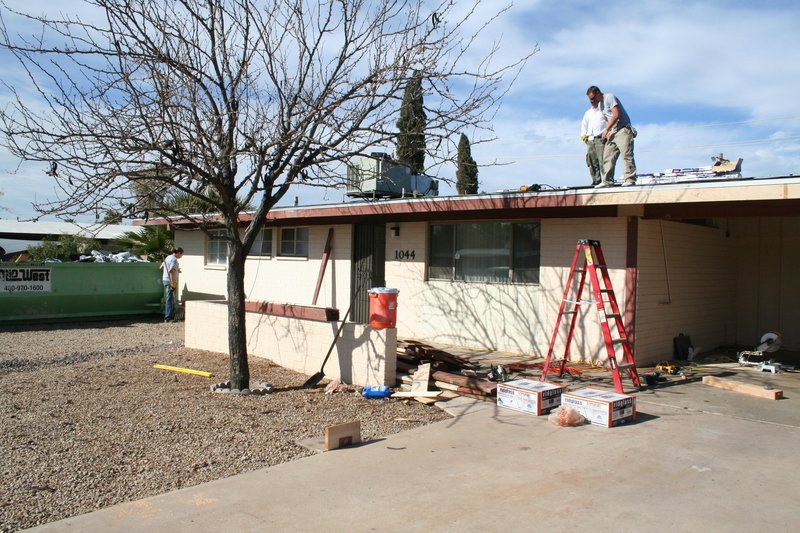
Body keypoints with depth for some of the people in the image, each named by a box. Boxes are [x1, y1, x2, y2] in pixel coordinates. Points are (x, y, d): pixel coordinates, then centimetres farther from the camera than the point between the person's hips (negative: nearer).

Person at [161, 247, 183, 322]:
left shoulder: (168, 257, 14)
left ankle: (171, 315, 25)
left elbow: (161, 267, 23)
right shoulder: (174, 259, -16)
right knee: (169, 299, -6)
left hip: (165, 279, 10)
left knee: (169, 299, 17)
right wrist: (173, 283, -25)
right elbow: (171, 272, -24)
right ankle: (168, 318, -5)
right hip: (169, 281, -10)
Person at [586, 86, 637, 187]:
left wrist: (606, 130, -14)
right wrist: (607, 132, 3)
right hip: (612, 132, 9)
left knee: (626, 155, -13)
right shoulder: (600, 104, 20)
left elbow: (616, 115, -17)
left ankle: (630, 179, -14)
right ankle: (607, 181, 1)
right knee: (607, 157, 2)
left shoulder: (610, 97, -8)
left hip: (623, 130, -9)